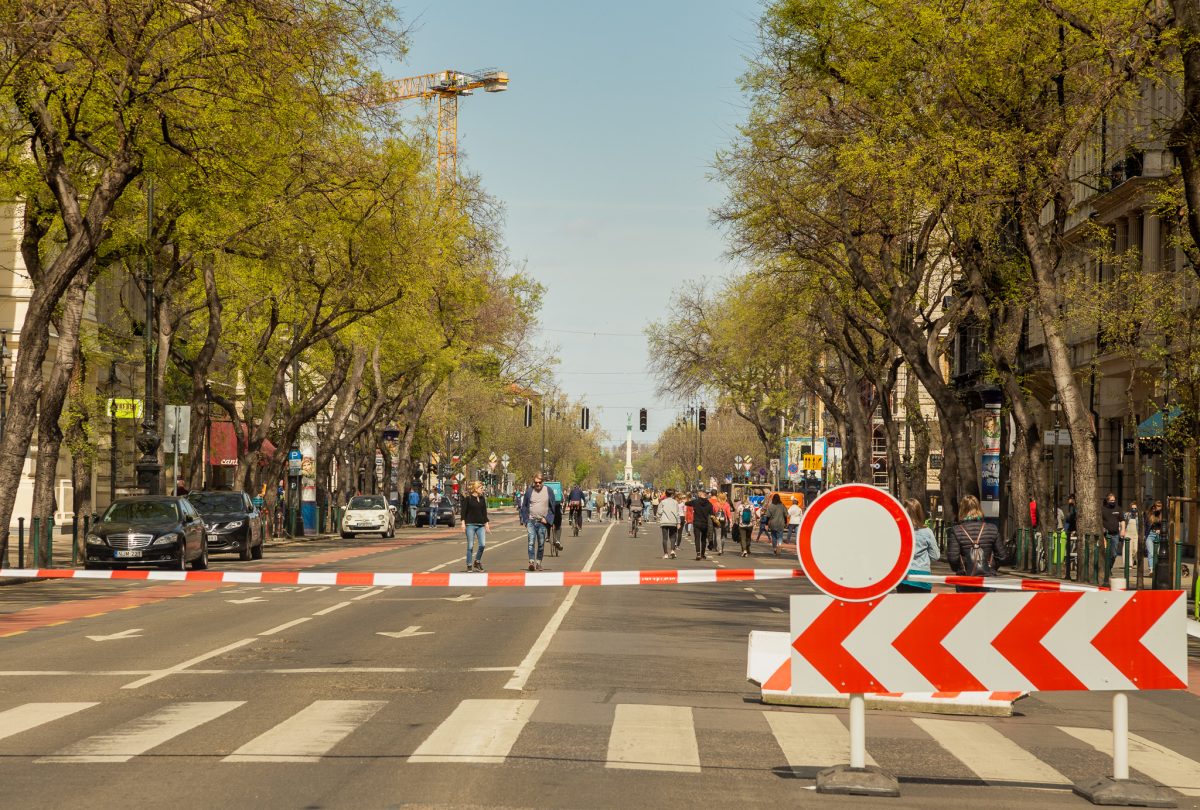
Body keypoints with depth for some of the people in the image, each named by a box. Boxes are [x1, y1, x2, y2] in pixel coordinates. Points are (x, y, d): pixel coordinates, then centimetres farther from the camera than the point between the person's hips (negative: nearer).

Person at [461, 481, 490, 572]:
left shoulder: (482, 499, 12)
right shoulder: (468, 499, -3)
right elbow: (464, 511, -4)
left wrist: (487, 524, 14)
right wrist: (463, 522, -12)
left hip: (480, 525, 4)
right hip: (470, 524, -4)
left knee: (482, 544, -6)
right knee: (470, 546, -2)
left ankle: (477, 562, 14)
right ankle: (469, 565, 7)